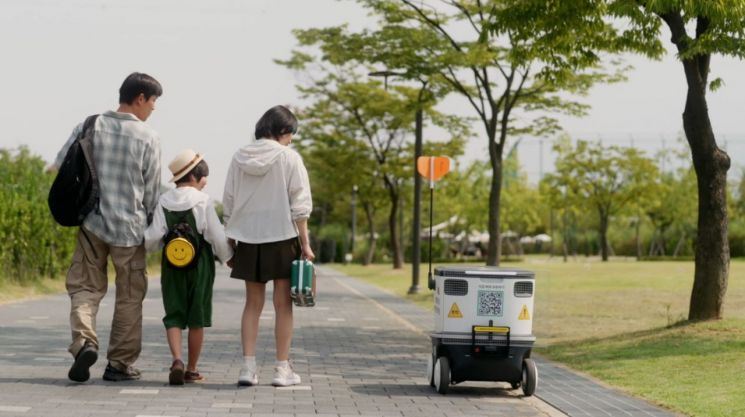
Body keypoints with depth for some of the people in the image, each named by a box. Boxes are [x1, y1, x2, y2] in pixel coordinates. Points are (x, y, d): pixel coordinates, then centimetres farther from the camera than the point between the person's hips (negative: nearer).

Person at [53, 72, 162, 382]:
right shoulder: (148, 137, -7)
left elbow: (61, 164, 1)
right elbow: (152, 190, -3)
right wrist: (151, 226, 12)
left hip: (92, 222, 2)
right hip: (130, 227, -2)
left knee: (85, 287, 10)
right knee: (129, 296, 10)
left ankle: (84, 341, -15)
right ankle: (120, 363, 14)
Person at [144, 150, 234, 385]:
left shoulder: (164, 200, 0)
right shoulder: (202, 200, -9)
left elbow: (152, 238, -4)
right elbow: (217, 236, -8)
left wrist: (152, 246, 19)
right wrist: (228, 257, 8)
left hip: (172, 265, 2)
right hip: (199, 264, -2)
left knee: (174, 316, 5)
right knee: (197, 318, 8)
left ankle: (177, 360, -18)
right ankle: (192, 370, 13)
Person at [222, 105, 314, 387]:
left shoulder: (239, 158, 4)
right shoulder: (289, 158, -7)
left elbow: (228, 203, 6)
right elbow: (300, 205, -9)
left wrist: (229, 242, 13)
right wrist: (305, 244, -4)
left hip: (248, 239, 4)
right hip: (281, 237, -3)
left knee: (253, 303, 11)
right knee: (283, 304, 4)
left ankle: (248, 367, 4)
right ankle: (282, 369, 5)